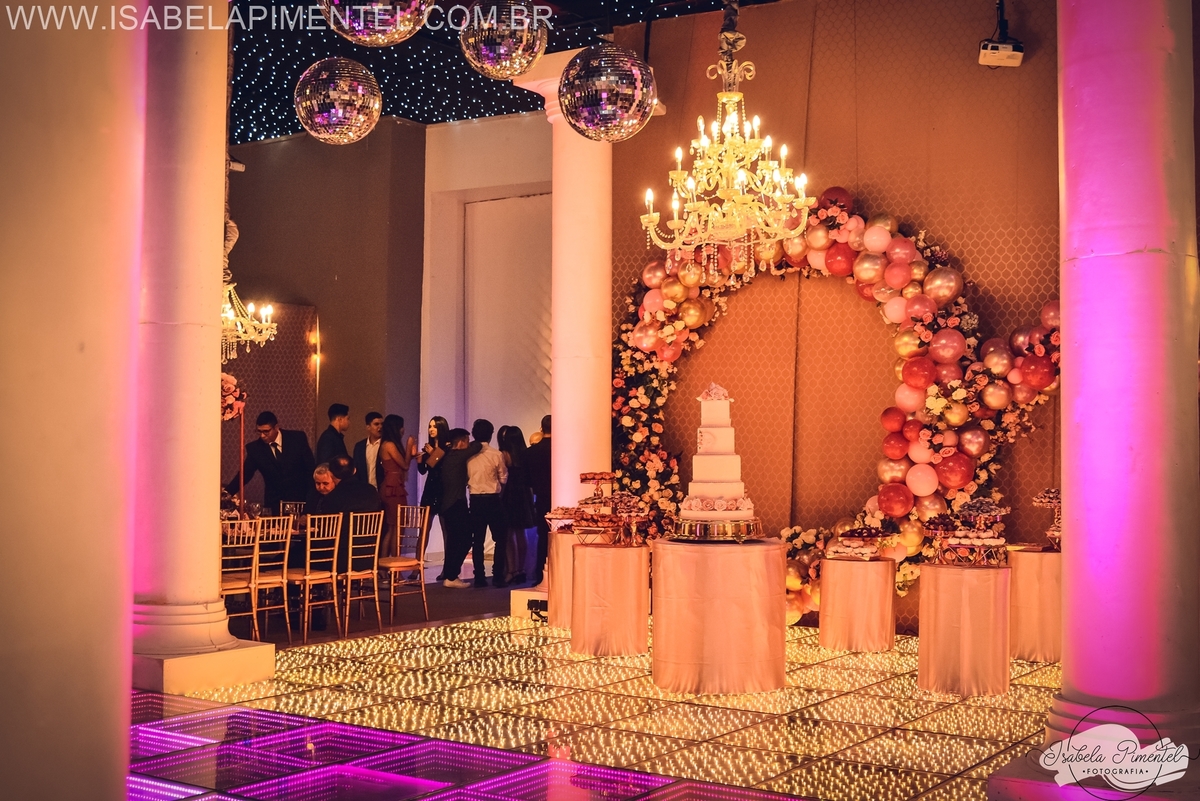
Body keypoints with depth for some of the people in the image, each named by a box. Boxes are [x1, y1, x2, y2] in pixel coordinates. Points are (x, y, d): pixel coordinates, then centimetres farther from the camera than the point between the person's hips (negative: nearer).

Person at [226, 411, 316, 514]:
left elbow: (311, 469, -1)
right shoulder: (254, 448, -2)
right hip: (274, 504, 1)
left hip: (300, 499, -1)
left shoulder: (298, 438, -5)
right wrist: (227, 492, -11)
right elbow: (245, 474, 3)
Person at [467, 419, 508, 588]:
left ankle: (479, 577, 7)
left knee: (477, 540, 8)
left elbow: (465, 478, 4)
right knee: (500, 539, 5)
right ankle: (498, 577, 0)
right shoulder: (496, 455, -9)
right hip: (493, 499, -3)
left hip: (475, 499, 3)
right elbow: (503, 478, -2)